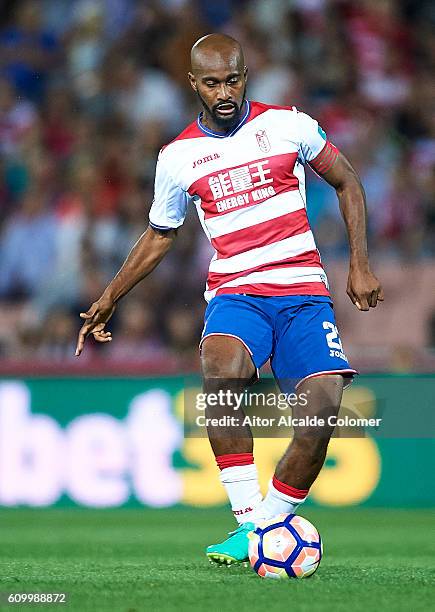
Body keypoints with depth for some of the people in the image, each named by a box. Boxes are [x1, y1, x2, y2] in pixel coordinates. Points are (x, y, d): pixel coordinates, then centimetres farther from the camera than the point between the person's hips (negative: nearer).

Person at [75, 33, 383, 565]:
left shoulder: (288, 124, 2)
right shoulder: (177, 157, 7)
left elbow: (347, 184, 14)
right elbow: (158, 236, 22)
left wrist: (360, 265, 6)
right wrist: (108, 301, 22)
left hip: (304, 291, 0)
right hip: (235, 292, 0)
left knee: (323, 402, -21)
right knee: (220, 367, -34)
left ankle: (271, 521, 0)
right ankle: (247, 520, -32)